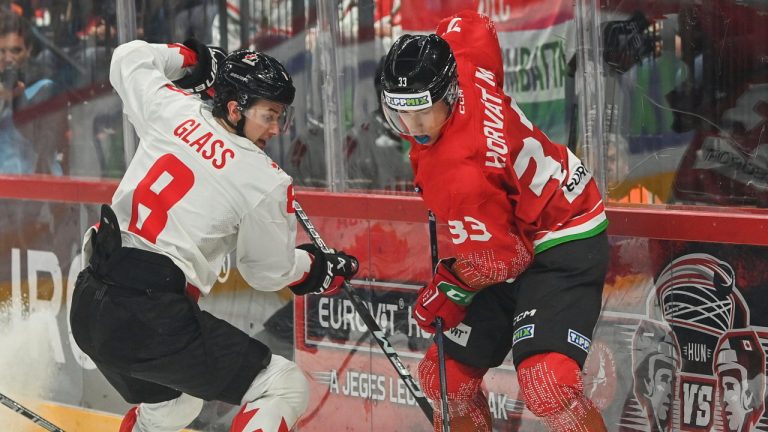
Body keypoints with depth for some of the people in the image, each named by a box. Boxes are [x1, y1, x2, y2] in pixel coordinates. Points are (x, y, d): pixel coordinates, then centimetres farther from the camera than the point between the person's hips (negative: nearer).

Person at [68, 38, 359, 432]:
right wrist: (317, 267, 24)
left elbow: (129, 59, 26)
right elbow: (268, 272, 7)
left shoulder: (171, 108, 5)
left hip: (88, 308, 8)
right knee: (285, 388, 0)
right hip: (153, 318, -8)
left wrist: (193, 59, 32)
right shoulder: (264, 181, -8)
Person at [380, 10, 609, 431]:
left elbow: (501, 258, -23)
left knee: (547, 383, -31)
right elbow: (474, 25, 11)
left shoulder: (457, 175, -32)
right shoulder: (465, 71, -11)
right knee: (446, 374, 9)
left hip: (566, 250, -10)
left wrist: (445, 292, -4)